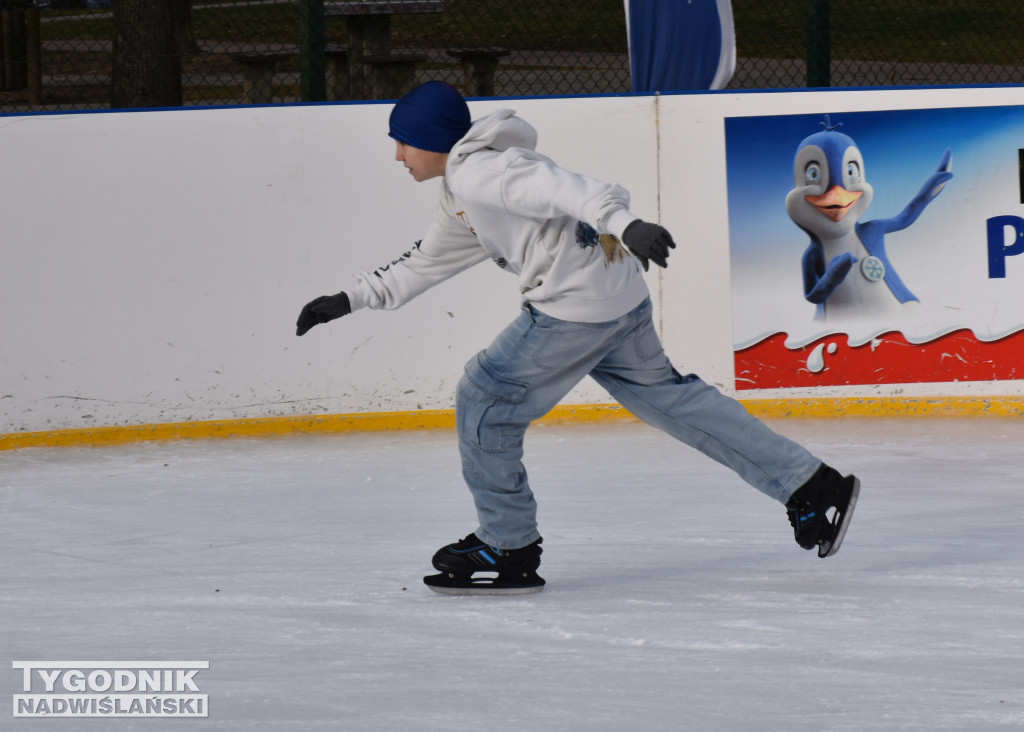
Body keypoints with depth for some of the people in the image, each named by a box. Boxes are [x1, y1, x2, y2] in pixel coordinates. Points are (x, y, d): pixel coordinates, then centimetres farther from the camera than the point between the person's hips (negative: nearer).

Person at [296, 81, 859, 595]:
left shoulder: (475, 171, -11)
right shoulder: (462, 193, 22)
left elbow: (554, 186, -27)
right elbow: (426, 262, 32)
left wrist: (624, 223, -41)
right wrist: (349, 300, 32)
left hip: (575, 306, -10)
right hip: (620, 296, 10)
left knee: (485, 400, 1)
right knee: (664, 396, 18)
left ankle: (508, 551, 9)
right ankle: (811, 487, 18)